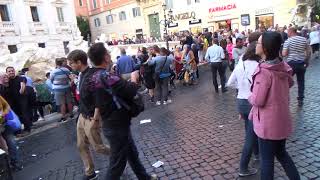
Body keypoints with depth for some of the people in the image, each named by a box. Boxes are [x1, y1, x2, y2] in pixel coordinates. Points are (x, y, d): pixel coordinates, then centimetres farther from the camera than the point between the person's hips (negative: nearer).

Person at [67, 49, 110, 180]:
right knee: (82, 146, 15)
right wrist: (81, 113, 15)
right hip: (82, 116, 9)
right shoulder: (82, 74, 5)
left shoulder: (93, 76, -24)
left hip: (91, 118, -9)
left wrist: (94, 120, -21)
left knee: (98, 147, 7)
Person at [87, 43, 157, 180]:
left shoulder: (95, 77, 4)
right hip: (117, 127, -10)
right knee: (117, 163, 7)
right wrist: (134, 78, -10)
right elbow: (131, 91, -29)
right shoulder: (107, 77, -28)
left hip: (111, 125, 10)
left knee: (132, 153, 24)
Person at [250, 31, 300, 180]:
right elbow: (290, 83, 19)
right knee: (281, 152, 27)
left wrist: (250, 97, -1)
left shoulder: (264, 71, -26)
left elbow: (258, 101, -21)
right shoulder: (283, 66, -2)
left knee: (266, 158, 11)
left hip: (268, 123, -8)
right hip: (282, 119, 8)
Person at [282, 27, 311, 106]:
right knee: (301, 82, 12)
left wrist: (283, 50, 6)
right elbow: (308, 51, 7)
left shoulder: (288, 41, -10)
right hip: (302, 63, 4)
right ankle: (300, 100, 18)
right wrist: (307, 61, 18)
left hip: (291, 63, -4)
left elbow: (284, 54, -14)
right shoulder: (304, 39, 3)